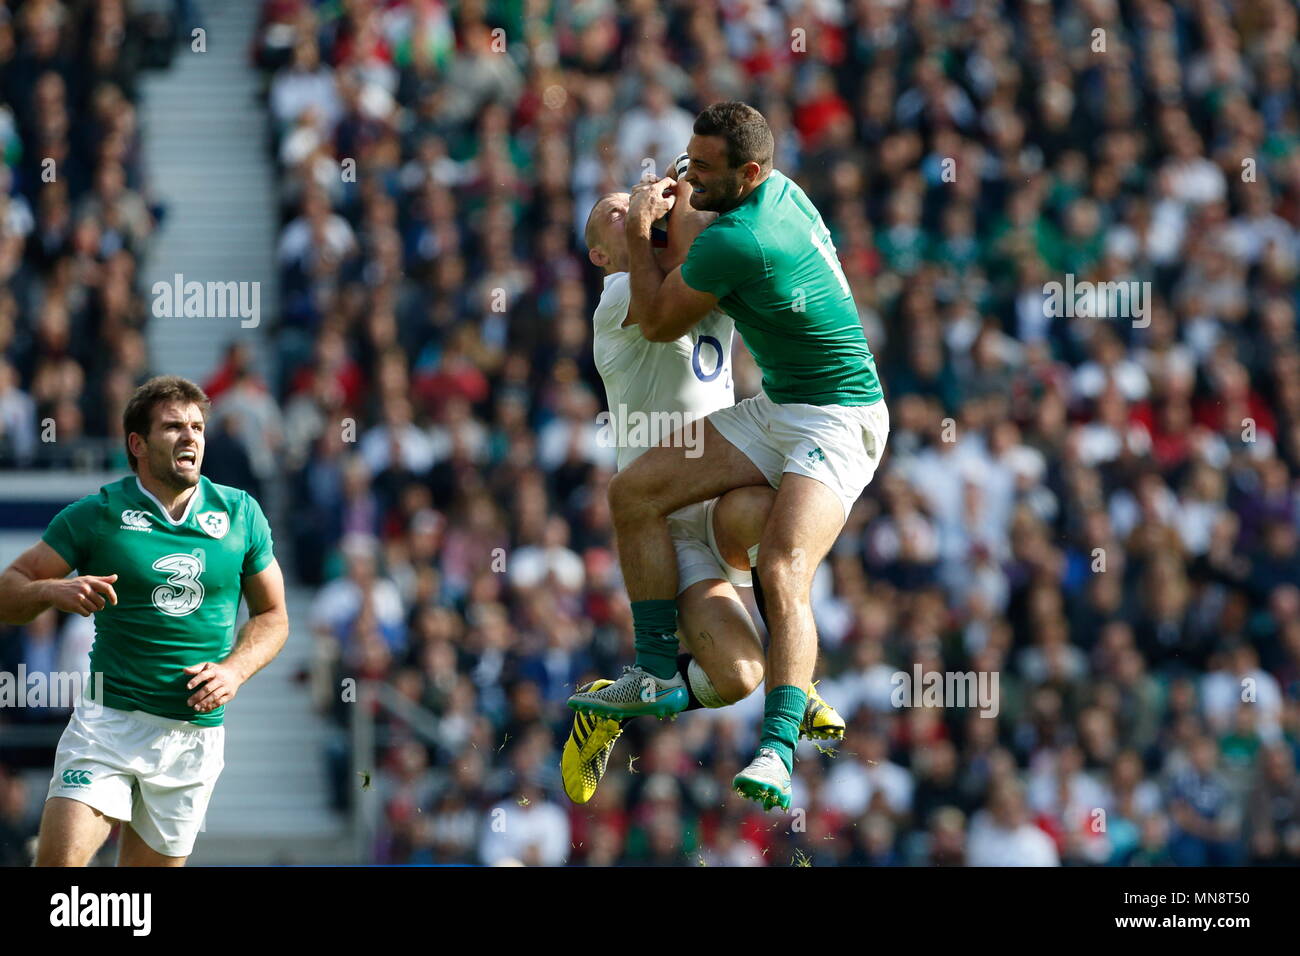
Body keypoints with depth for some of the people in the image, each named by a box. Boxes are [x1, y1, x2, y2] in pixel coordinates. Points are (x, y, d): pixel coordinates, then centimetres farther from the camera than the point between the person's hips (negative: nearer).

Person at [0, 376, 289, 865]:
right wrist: (53, 590, -21)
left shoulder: (241, 514, 7)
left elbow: (272, 615, 15)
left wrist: (234, 670, -4)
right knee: (59, 861, -19)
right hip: (109, 719, -2)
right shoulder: (96, 515, -1)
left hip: (197, 730, 2)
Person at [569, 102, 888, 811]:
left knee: (782, 569, -30)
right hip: (774, 410, 10)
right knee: (633, 493, 0)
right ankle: (657, 674, 7)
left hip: (838, 425, -10)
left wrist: (639, 234, 1)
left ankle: (778, 753, -40)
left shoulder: (731, 243, -25)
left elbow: (657, 324, -9)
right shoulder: (780, 189, 3)